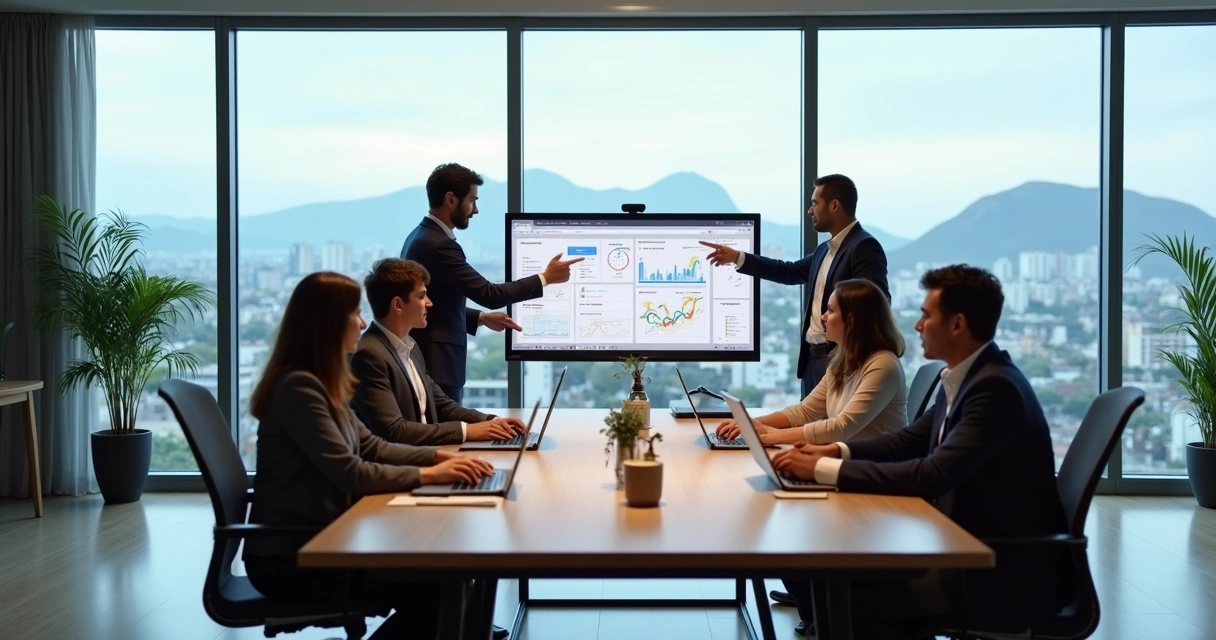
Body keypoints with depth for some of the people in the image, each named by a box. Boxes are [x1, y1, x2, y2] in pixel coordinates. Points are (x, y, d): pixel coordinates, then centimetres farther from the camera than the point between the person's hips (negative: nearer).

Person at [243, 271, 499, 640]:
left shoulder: (320, 382, 10)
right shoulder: (298, 386, -20)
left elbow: (370, 447, 14)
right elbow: (350, 474, -24)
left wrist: (439, 456, 2)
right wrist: (427, 475, -15)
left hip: (315, 539, 9)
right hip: (287, 558, -9)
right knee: (428, 590, -13)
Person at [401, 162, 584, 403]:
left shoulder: (423, 236, 12)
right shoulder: (439, 245, -20)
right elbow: (489, 294, -21)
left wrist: (482, 318, 11)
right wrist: (546, 277, -13)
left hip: (426, 360, 10)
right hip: (436, 365, -10)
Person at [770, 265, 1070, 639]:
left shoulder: (996, 388, -23)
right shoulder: (968, 377, 7)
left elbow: (933, 475, -30)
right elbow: (910, 440, 14)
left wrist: (825, 469, -26)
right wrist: (836, 451, -1)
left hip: (1008, 573, -9)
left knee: (851, 591, -16)